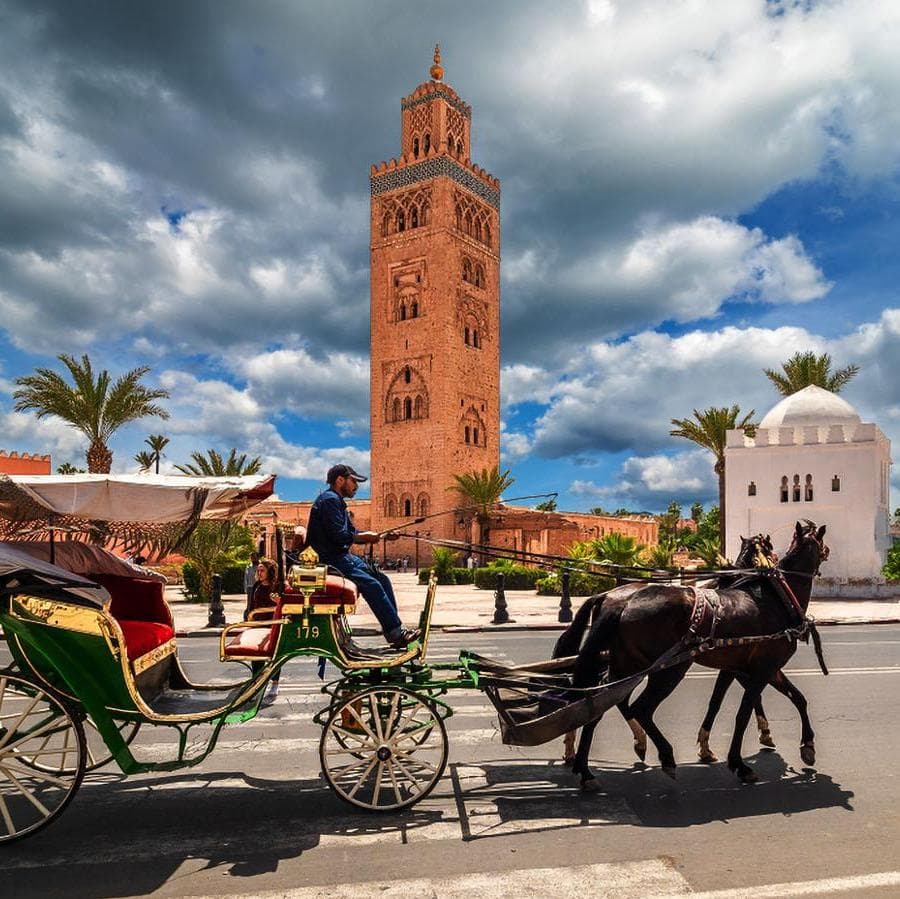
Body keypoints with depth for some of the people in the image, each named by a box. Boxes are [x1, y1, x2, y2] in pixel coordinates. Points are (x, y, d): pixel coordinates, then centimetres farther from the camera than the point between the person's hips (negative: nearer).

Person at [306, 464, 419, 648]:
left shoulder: (337, 501, 20)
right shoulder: (329, 500, -13)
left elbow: (352, 533, 18)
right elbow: (338, 536, -23)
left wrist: (383, 536, 7)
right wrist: (365, 537, -8)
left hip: (341, 556, 11)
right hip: (329, 560, -10)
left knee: (382, 579, 3)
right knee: (371, 584, -21)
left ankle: (395, 631, 1)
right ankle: (395, 632, -17)